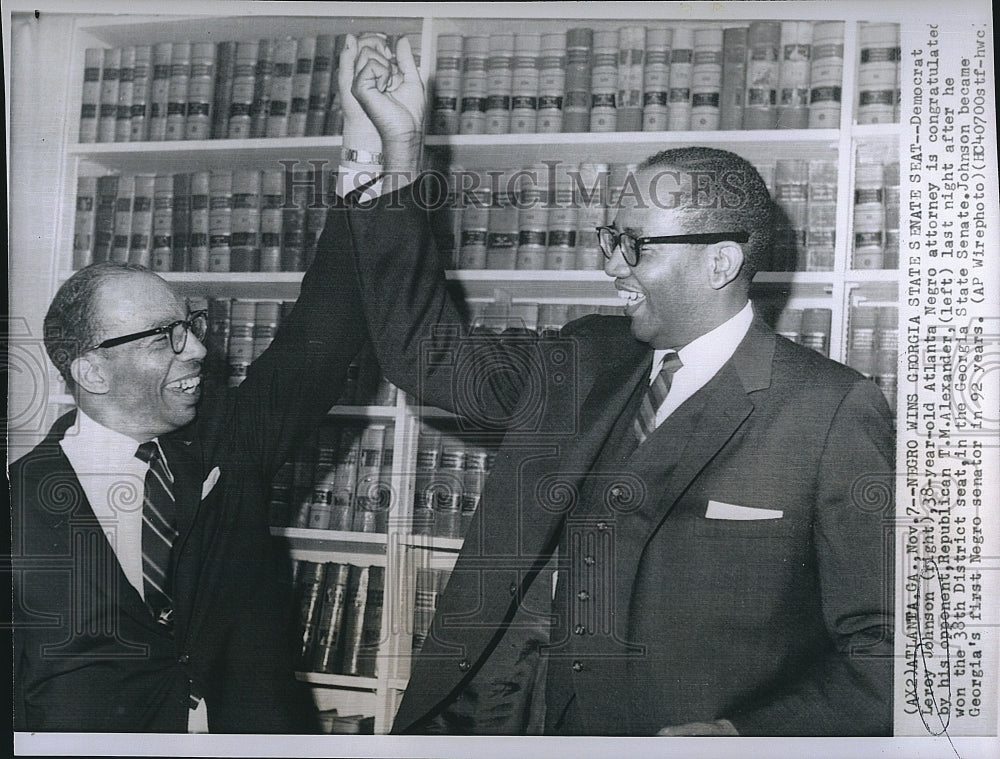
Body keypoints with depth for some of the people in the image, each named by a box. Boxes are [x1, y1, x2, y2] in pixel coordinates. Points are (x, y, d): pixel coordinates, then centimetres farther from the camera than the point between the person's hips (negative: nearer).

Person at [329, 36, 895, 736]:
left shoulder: (836, 412, -6)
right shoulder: (586, 363, 11)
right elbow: (431, 351, 16)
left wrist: (746, 733, -22)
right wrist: (400, 151, 10)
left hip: (694, 736, -4)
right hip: (558, 729, 5)